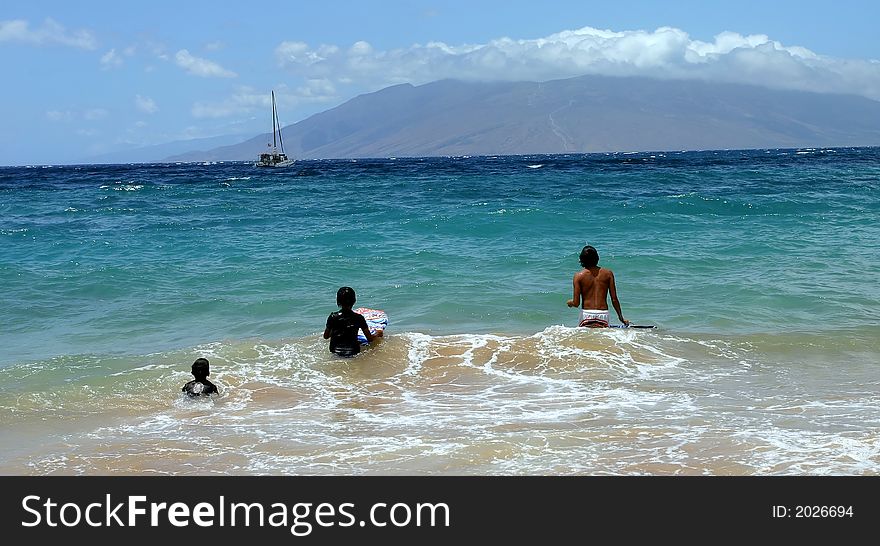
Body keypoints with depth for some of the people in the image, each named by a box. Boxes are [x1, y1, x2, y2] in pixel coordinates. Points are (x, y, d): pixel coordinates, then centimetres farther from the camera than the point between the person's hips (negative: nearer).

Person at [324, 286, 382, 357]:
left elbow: (326, 336, 6)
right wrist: (378, 334, 20)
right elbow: (370, 338, -2)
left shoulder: (333, 317, -8)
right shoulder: (358, 318, -11)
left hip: (335, 351, 2)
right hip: (353, 353, -2)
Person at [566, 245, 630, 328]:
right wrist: (621, 317, 16)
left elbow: (576, 303, -2)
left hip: (586, 314, -1)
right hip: (603, 314, 1)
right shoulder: (608, 273, 5)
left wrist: (570, 302, 21)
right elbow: (614, 299, 5)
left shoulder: (579, 276, 0)